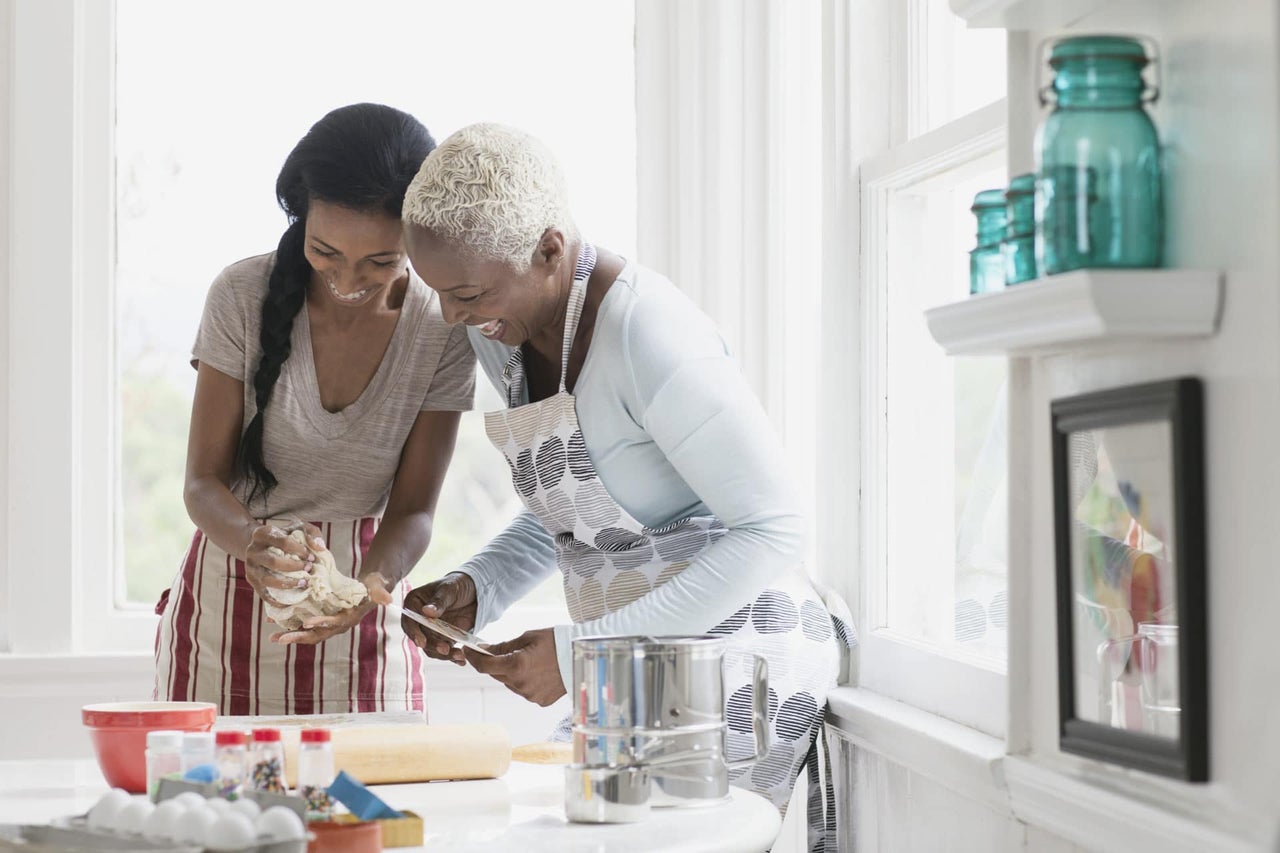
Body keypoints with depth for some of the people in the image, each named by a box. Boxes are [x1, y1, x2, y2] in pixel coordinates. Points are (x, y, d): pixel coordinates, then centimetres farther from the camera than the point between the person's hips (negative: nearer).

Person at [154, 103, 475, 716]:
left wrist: (370, 586, -29)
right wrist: (251, 541, -32)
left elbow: (412, 509, -7)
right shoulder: (243, 296, -12)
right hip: (229, 600, -1)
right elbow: (204, 481, -10)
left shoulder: (444, 334, -10)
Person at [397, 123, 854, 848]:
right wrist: (477, 589, -3)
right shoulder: (503, 330, 3)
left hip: (734, 666, -8)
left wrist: (585, 652, -23)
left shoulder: (648, 334, -25)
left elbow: (773, 529, -23)